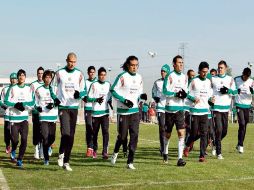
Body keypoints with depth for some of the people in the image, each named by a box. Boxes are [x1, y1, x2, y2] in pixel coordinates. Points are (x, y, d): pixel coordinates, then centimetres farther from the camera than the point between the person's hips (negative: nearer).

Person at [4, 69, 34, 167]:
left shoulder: (29, 89, 7)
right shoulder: (12, 88, 3)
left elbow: (32, 103, 2)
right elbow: (6, 101, -1)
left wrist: (23, 104, -13)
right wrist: (16, 105, -14)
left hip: (24, 116, 1)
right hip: (14, 117, -1)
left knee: (24, 139, -7)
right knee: (15, 139, -4)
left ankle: (20, 159, 5)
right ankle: (13, 151, 29)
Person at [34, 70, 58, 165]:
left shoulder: (55, 89, 6)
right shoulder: (38, 90, 5)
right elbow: (35, 103, 11)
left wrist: (53, 104, -12)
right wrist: (38, 108, -10)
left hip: (53, 116, 2)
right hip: (43, 116, -2)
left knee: (52, 138, 8)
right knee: (45, 138, -10)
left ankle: (46, 147, 40)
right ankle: (46, 158, -3)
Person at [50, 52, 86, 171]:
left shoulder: (79, 74, 7)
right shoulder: (59, 73, 2)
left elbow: (84, 90, 9)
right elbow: (52, 86, 11)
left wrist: (79, 94, -13)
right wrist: (55, 98, -5)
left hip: (74, 107, 3)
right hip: (63, 107, -2)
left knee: (71, 136, 5)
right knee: (65, 133, -18)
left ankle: (66, 162, 14)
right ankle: (61, 153, 7)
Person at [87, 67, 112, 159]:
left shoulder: (108, 84, 10)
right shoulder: (94, 85, -1)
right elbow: (88, 98, -2)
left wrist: (110, 103, 3)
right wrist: (97, 99, -18)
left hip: (105, 111, 2)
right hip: (95, 111, -2)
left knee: (105, 131, -12)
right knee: (95, 132, 8)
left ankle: (105, 151, -15)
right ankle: (95, 150, 27)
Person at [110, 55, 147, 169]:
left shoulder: (139, 78, 10)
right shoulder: (122, 77, -8)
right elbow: (113, 90, -8)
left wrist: (142, 96, -4)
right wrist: (124, 100, -17)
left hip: (135, 110, 5)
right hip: (123, 110, -5)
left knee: (134, 136, -3)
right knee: (122, 135, 1)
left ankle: (130, 162, 3)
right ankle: (115, 152, 32)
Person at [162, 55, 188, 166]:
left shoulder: (185, 77, 11)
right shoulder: (170, 76, -7)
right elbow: (165, 91, -13)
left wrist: (185, 94, -4)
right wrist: (176, 94, -21)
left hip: (180, 108, 4)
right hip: (170, 108, -3)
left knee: (181, 133, -10)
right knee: (168, 134, 10)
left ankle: (180, 158, -9)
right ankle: (165, 152, 35)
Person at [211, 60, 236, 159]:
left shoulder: (230, 79, 9)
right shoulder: (212, 79, 6)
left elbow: (234, 92, 5)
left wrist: (228, 91, -14)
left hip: (226, 107, 3)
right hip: (216, 107, -3)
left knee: (224, 131, 8)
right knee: (219, 130, -10)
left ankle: (215, 142, 36)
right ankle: (218, 152, -5)